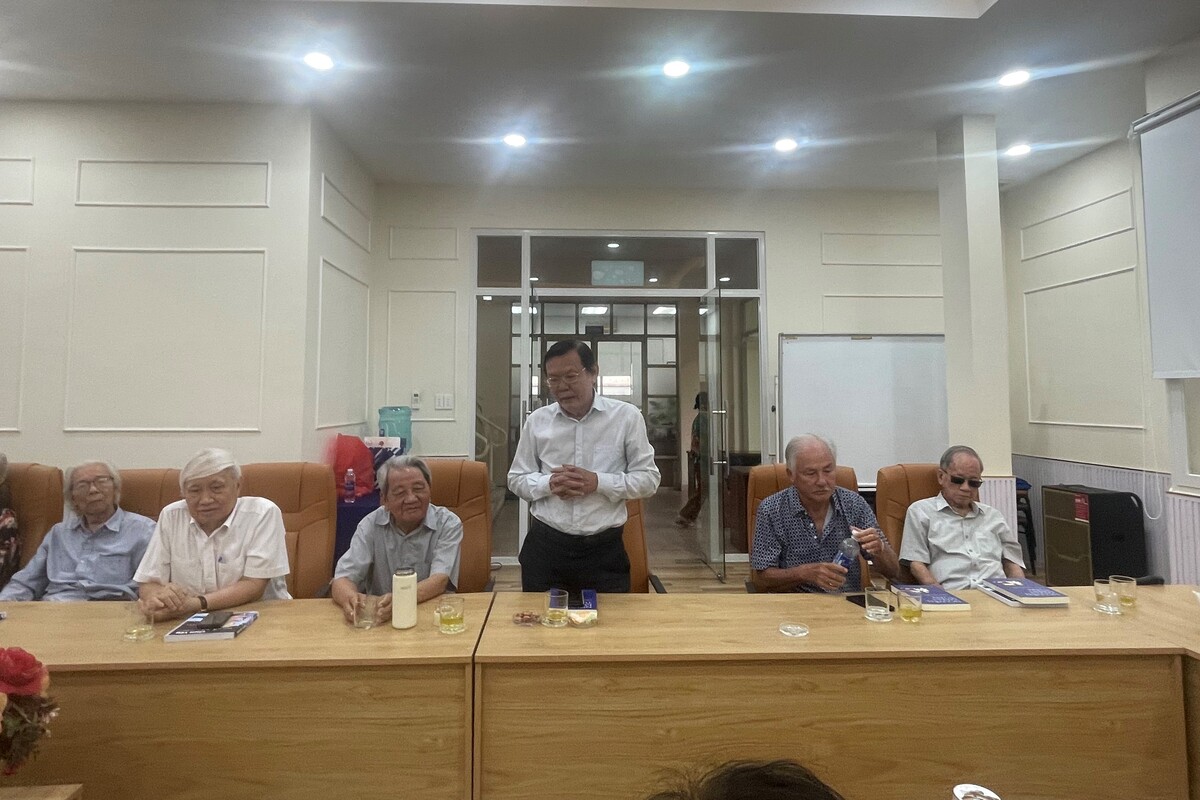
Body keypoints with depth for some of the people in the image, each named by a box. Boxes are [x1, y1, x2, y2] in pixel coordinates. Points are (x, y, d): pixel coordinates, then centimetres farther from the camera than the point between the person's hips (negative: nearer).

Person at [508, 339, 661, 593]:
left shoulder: (627, 416, -3)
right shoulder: (537, 421, 3)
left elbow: (648, 478, -2)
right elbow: (517, 479, 10)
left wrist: (599, 483, -17)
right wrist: (548, 484, -12)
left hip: (604, 548, -1)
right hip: (545, 546, 2)